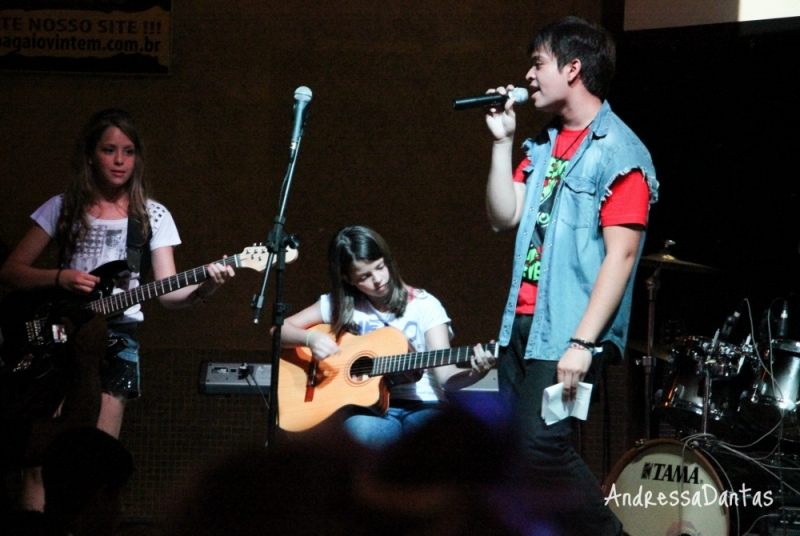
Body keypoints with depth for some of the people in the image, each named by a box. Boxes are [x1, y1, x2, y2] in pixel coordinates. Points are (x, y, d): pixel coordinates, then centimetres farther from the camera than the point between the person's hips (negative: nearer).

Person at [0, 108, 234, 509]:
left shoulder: (152, 216, 8)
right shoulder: (62, 209, 9)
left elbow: (167, 292, -1)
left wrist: (202, 289, -22)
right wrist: (60, 278, -10)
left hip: (117, 337, 0)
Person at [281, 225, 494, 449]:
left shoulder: (424, 305, 2)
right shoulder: (340, 304, 8)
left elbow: (446, 376, -7)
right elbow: (280, 330, 10)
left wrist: (474, 373, -29)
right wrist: (310, 338, -11)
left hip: (422, 406, -1)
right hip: (369, 407, 1)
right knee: (360, 432, -38)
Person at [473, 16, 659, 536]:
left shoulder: (618, 153, -10)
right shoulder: (544, 146, 16)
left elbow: (621, 254, -16)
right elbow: (505, 216, 12)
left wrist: (582, 343, -21)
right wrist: (503, 141, 6)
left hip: (566, 335, -9)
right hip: (522, 325, 9)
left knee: (541, 446, -17)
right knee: (517, 453, 7)